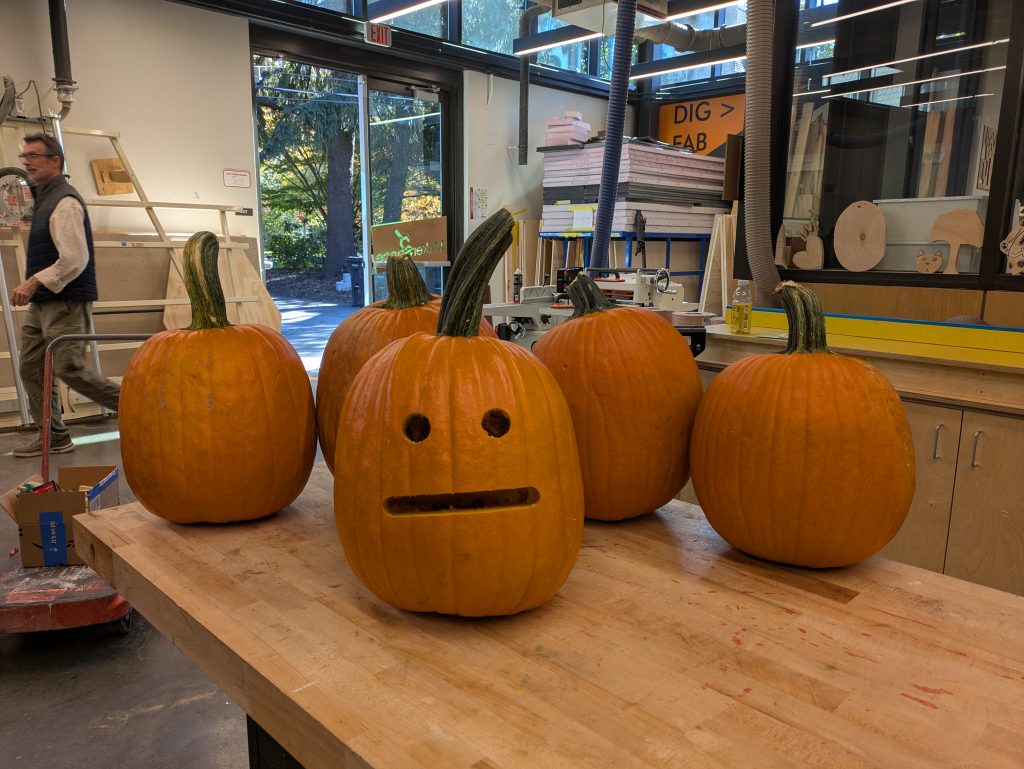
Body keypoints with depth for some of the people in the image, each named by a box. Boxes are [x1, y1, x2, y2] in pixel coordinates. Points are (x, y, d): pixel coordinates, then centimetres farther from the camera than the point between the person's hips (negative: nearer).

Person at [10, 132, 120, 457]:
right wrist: (33, 286, 18)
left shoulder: (65, 201, -14)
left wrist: (35, 281, -20)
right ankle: (53, 437, 16)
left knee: (70, 370, -9)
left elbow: (75, 260, -23)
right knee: (31, 368, 9)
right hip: (42, 304, 10)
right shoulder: (45, 198, 17)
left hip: (65, 304, -10)